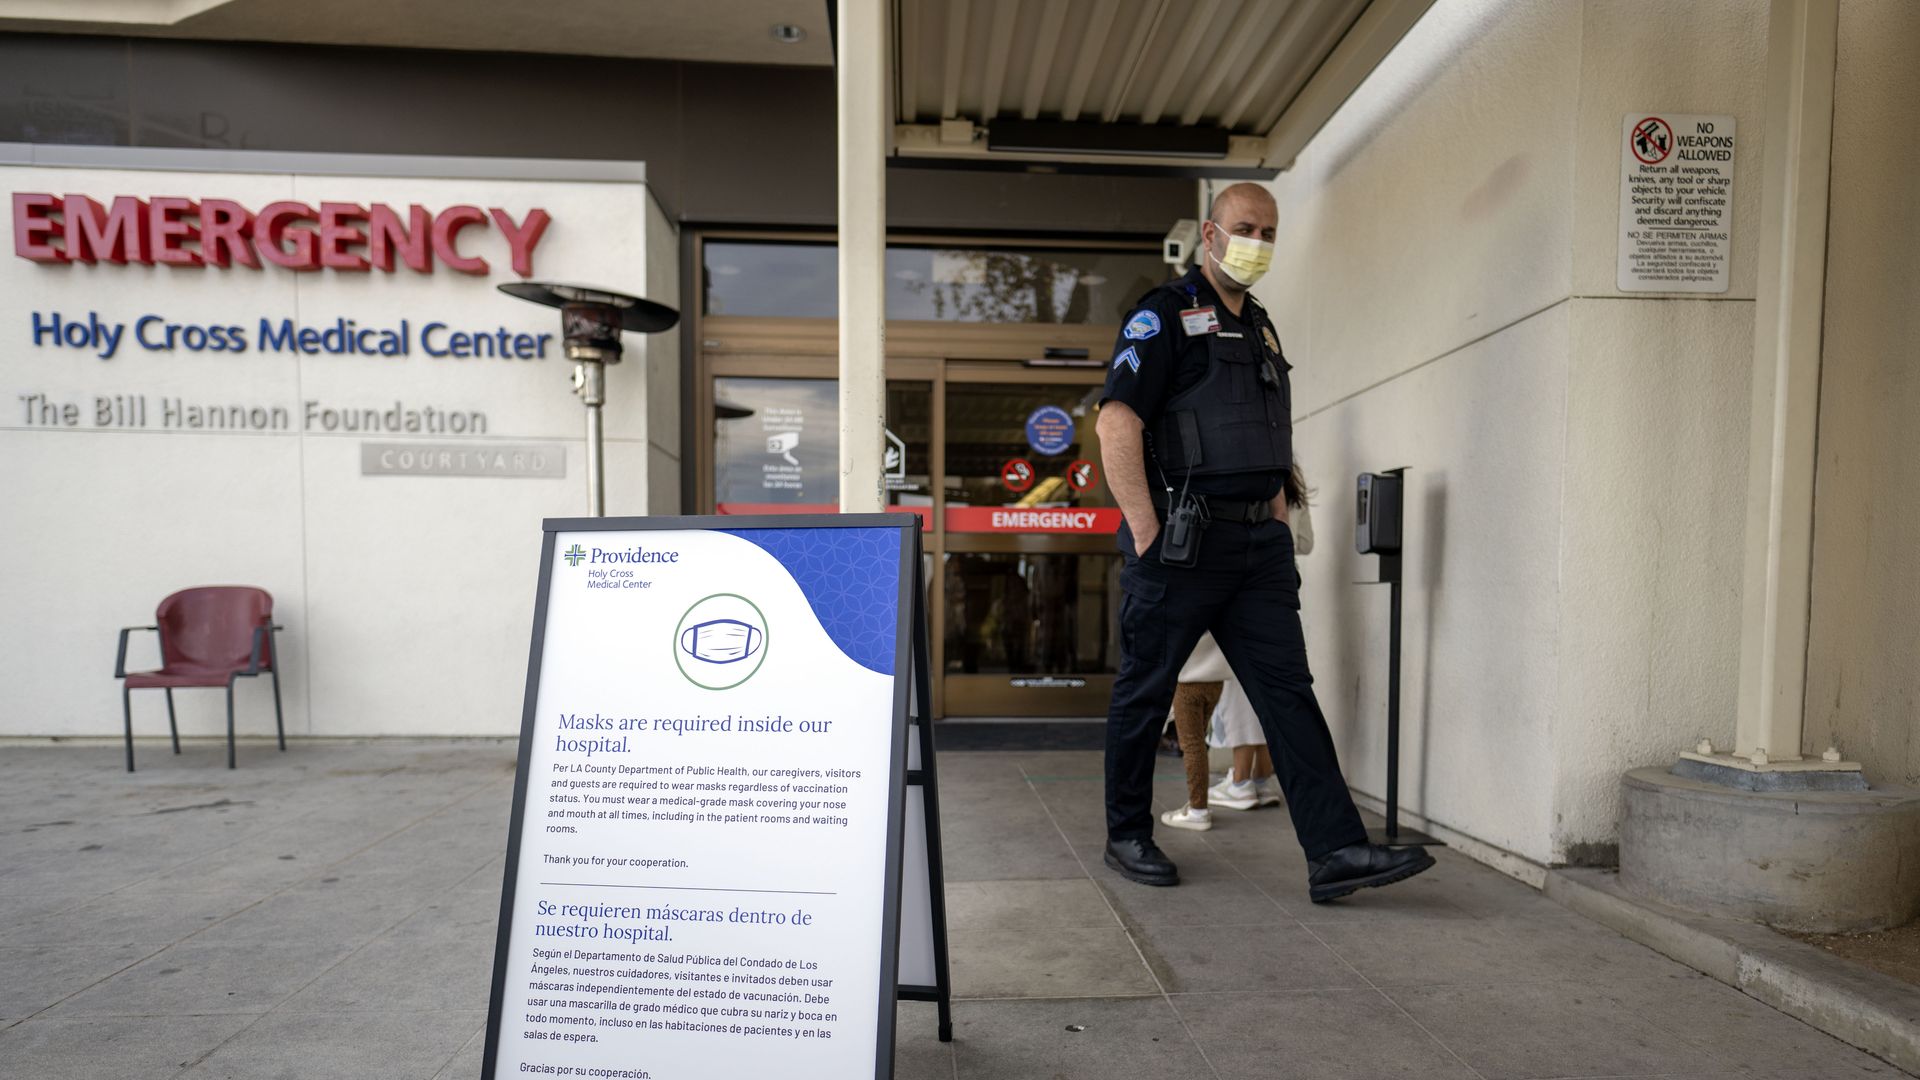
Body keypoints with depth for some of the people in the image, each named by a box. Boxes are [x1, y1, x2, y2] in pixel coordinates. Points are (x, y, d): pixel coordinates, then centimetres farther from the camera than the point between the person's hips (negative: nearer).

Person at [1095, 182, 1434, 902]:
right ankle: (1128, 838, 20)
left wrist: (1276, 520, 15)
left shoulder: (1262, 328, 21)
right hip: (1181, 543, -7)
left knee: (1289, 689, 2)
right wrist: (1146, 535, -18)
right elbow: (1116, 425, -14)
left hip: (1257, 543, 7)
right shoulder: (1165, 315, -3)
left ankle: (1335, 853, 4)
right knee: (1144, 693, 5)